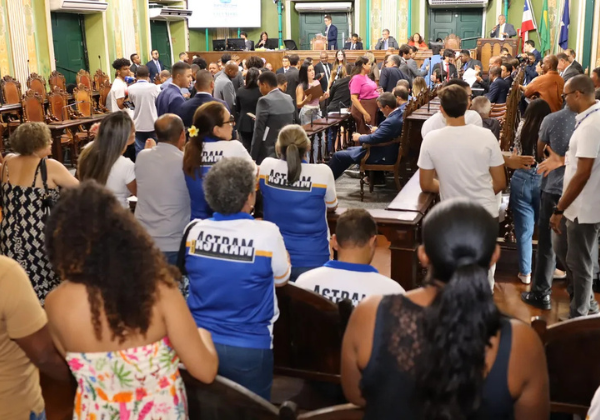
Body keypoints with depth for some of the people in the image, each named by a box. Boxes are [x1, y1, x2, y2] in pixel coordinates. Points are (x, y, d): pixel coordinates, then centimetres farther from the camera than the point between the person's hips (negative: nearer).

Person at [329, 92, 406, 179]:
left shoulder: (391, 121, -31)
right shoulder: (400, 112, -2)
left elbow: (373, 139, -29)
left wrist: (359, 138, -10)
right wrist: (378, 130, 8)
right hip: (389, 151, 11)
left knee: (338, 155, -5)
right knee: (350, 150, 25)